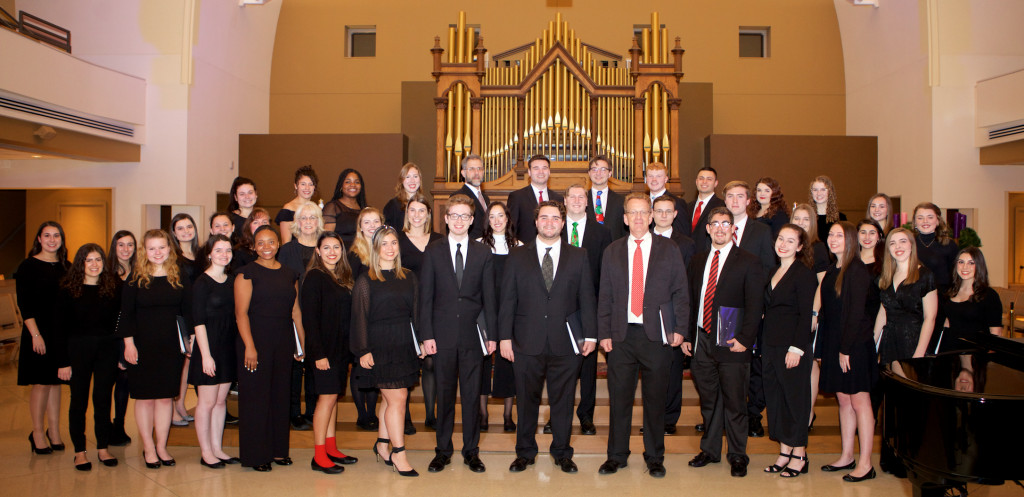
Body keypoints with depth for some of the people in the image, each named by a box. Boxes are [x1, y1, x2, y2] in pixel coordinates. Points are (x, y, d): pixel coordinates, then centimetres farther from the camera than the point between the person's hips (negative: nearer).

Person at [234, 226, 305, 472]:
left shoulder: (289, 274, 11)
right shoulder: (247, 272, -4)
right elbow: (241, 312, -10)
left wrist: (303, 342, 10)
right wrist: (249, 346, -17)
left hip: (283, 341, 5)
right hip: (256, 339, -5)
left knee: (281, 395, 11)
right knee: (256, 396, 1)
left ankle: (278, 450, 22)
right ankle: (256, 454, 11)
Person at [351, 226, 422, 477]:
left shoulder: (409, 277, 11)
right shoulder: (366, 280, -2)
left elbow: (416, 312, 12)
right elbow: (359, 317, -4)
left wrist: (421, 341, 6)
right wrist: (363, 350, -9)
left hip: (404, 345, 5)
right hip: (380, 345, -5)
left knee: (390, 398, 11)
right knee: (397, 398, -6)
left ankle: (382, 444, 27)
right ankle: (398, 454, 4)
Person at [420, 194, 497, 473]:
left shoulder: (483, 253, 6)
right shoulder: (433, 252, 5)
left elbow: (489, 296, 6)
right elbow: (425, 296, 2)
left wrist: (491, 334, 1)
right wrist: (427, 335, -4)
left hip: (472, 334, 0)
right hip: (443, 334, 0)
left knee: (471, 395, 6)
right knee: (444, 394, 7)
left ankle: (471, 451, 19)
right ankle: (443, 450, 20)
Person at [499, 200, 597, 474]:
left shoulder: (578, 257, 8)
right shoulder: (517, 256, 6)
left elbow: (587, 298, 6)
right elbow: (508, 300, 3)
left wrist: (590, 335, 0)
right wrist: (505, 336, -2)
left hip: (565, 343, 0)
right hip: (527, 342, 0)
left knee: (563, 401, 8)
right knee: (527, 400, 9)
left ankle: (562, 453, 25)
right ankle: (525, 452, 25)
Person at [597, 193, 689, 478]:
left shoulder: (668, 250, 7)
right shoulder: (612, 252, 10)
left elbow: (680, 292, 4)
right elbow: (605, 296, 8)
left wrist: (680, 328, -6)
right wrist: (604, 333, 1)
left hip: (657, 334, -1)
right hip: (622, 335, 1)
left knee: (655, 398, 6)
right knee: (619, 397, 4)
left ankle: (655, 457, 20)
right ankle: (616, 455, 18)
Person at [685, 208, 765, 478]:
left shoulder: (748, 262, -3)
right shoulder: (699, 261, 12)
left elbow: (755, 306, -7)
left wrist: (744, 339, -14)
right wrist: (687, 335, 10)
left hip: (731, 344, -4)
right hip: (702, 341, 4)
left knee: (734, 402, 4)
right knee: (708, 400, 14)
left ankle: (737, 455, 19)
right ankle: (710, 450, 28)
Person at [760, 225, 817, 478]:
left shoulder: (804, 274, -9)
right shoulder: (773, 272, 13)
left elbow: (806, 315, -14)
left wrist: (797, 349, -18)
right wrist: (763, 346, 11)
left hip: (793, 346, -7)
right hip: (770, 345, 7)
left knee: (795, 398, 2)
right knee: (775, 397, 10)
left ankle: (799, 455, 14)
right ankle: (784, 451, 20)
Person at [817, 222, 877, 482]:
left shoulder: (857, 270, -12)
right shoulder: (832, 270, 12)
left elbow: (856, 312, -16)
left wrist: (846, 349, -18)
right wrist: (825, 345, 8)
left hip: (855, 344, -8)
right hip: (834, 344, 8)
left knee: (859, 401, -1)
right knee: (843, 400, 13)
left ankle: (865, 464, 7)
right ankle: (847, 456, 23)